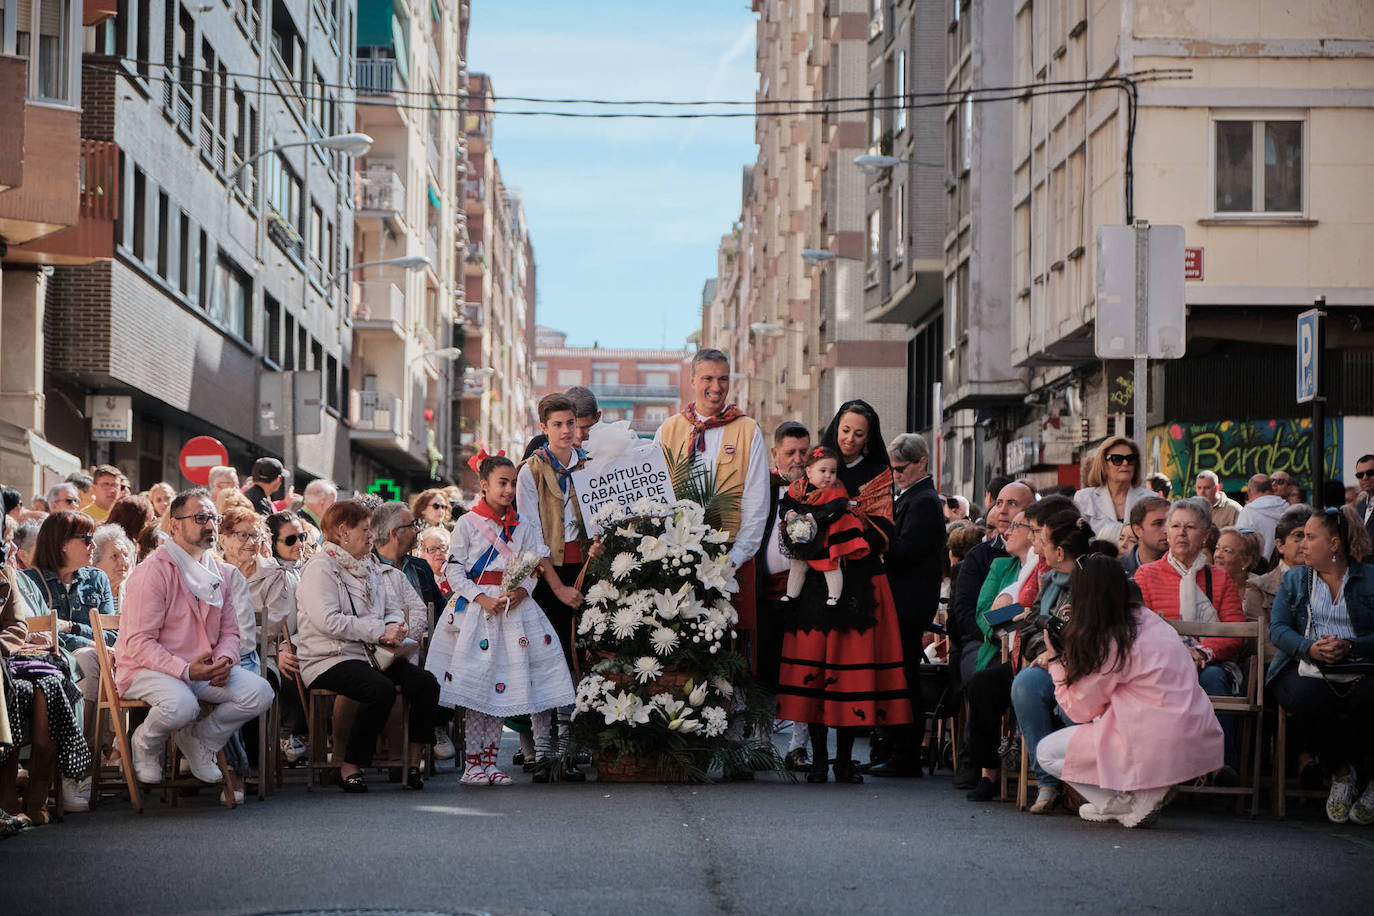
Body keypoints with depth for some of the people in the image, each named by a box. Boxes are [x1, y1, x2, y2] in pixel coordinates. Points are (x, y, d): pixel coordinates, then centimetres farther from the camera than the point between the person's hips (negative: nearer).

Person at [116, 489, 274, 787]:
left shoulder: (219, 573, 11)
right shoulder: (153, 571, -13)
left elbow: (229, 630, 17)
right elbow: (138, 643, -18)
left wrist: (224, 660, -8)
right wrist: (186, 670, -29)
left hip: (203, 667, 7)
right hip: (147, 669, -7)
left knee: (260, 692, -15)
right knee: (182, 704, -38)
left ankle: (199, 740, 8)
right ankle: (144, 745, -2)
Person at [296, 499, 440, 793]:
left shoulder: (369, 566, 21)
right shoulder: (320, 568, -6)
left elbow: (392, 608, 22)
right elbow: (328, 621, -18)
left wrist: (395, 628, -3)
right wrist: (379, 630, -17)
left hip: (372, 655, 8)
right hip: (330, 659, -8)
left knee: (426, 683, -17)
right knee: (382, 690, -34)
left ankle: (413, 763, -9)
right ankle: (350, 768, -21)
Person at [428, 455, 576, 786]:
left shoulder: (524, 527, 10)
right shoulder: (468, 523, -1)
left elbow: (532, 569, 8)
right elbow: (454, 569, -4)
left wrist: (520, 591, -12)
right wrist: (481, 598, -14)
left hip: (514, 607, 3)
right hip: (475, 608, -3)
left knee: (501, 684, 3)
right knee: (477, 682, -3)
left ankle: (489, 760, 9)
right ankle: (472, 761, 2)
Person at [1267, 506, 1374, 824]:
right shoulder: (1294, 579, 21)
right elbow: (1277, 628, 6)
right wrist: (1310, 648, -13)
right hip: (1306, 667, 1)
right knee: (1306, 698, -35)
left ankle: (1341, 769, -9)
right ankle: (1341, 771, -10)